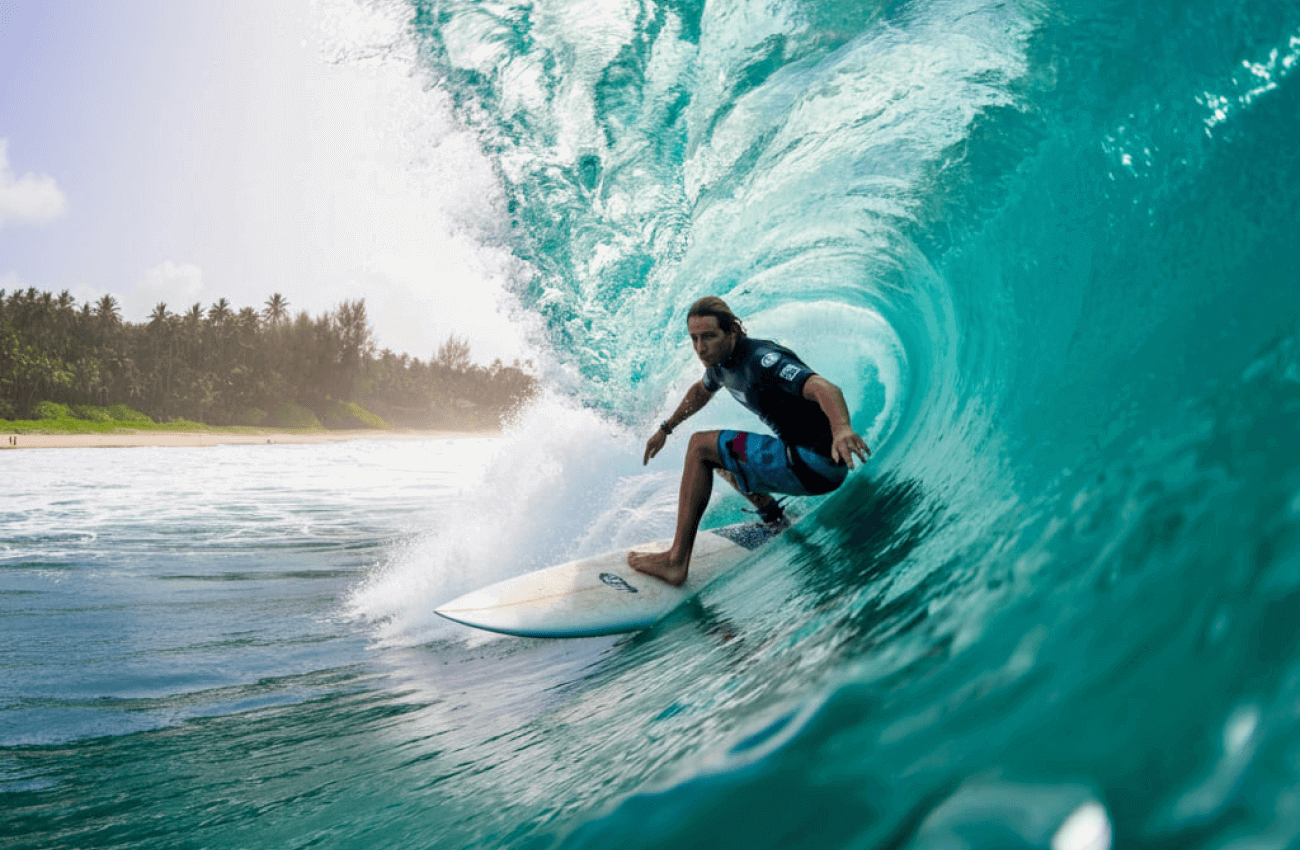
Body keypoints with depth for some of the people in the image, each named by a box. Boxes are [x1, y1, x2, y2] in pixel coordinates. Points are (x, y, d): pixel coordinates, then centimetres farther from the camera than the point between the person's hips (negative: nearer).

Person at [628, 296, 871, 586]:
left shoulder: (761, 360, -21)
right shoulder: (721, 360, 6)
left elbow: (823, 388, -37)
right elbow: (702, 391, 31)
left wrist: (842, 428, -57)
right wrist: (666, 429, 39)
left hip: (816, 464, -10)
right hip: (804, 460, 10)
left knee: (701, 446, -10)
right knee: (719, 457, 26)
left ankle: (677, 562, -11)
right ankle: (778, 523, 25)